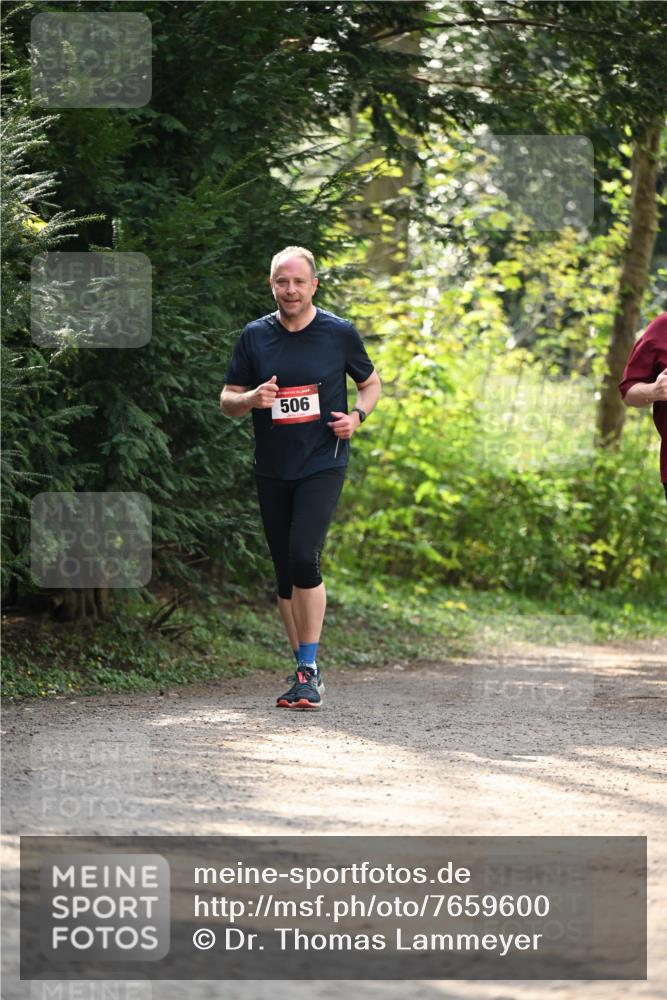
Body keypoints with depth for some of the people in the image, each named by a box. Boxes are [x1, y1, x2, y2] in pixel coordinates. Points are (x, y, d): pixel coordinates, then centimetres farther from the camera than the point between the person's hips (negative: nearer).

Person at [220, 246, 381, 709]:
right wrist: (251, 399, -14)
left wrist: (357, 415, -6)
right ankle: (306, 672, 18)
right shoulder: (255, 336, 4)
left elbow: (371, 383, 13)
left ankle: (310, 669, -14)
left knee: (303, 557, -20)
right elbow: (227, 400, 8)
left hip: (322, 464, -4)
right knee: (285, 573, 7)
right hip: (272, 471, 4)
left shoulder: (340, 333, -1)